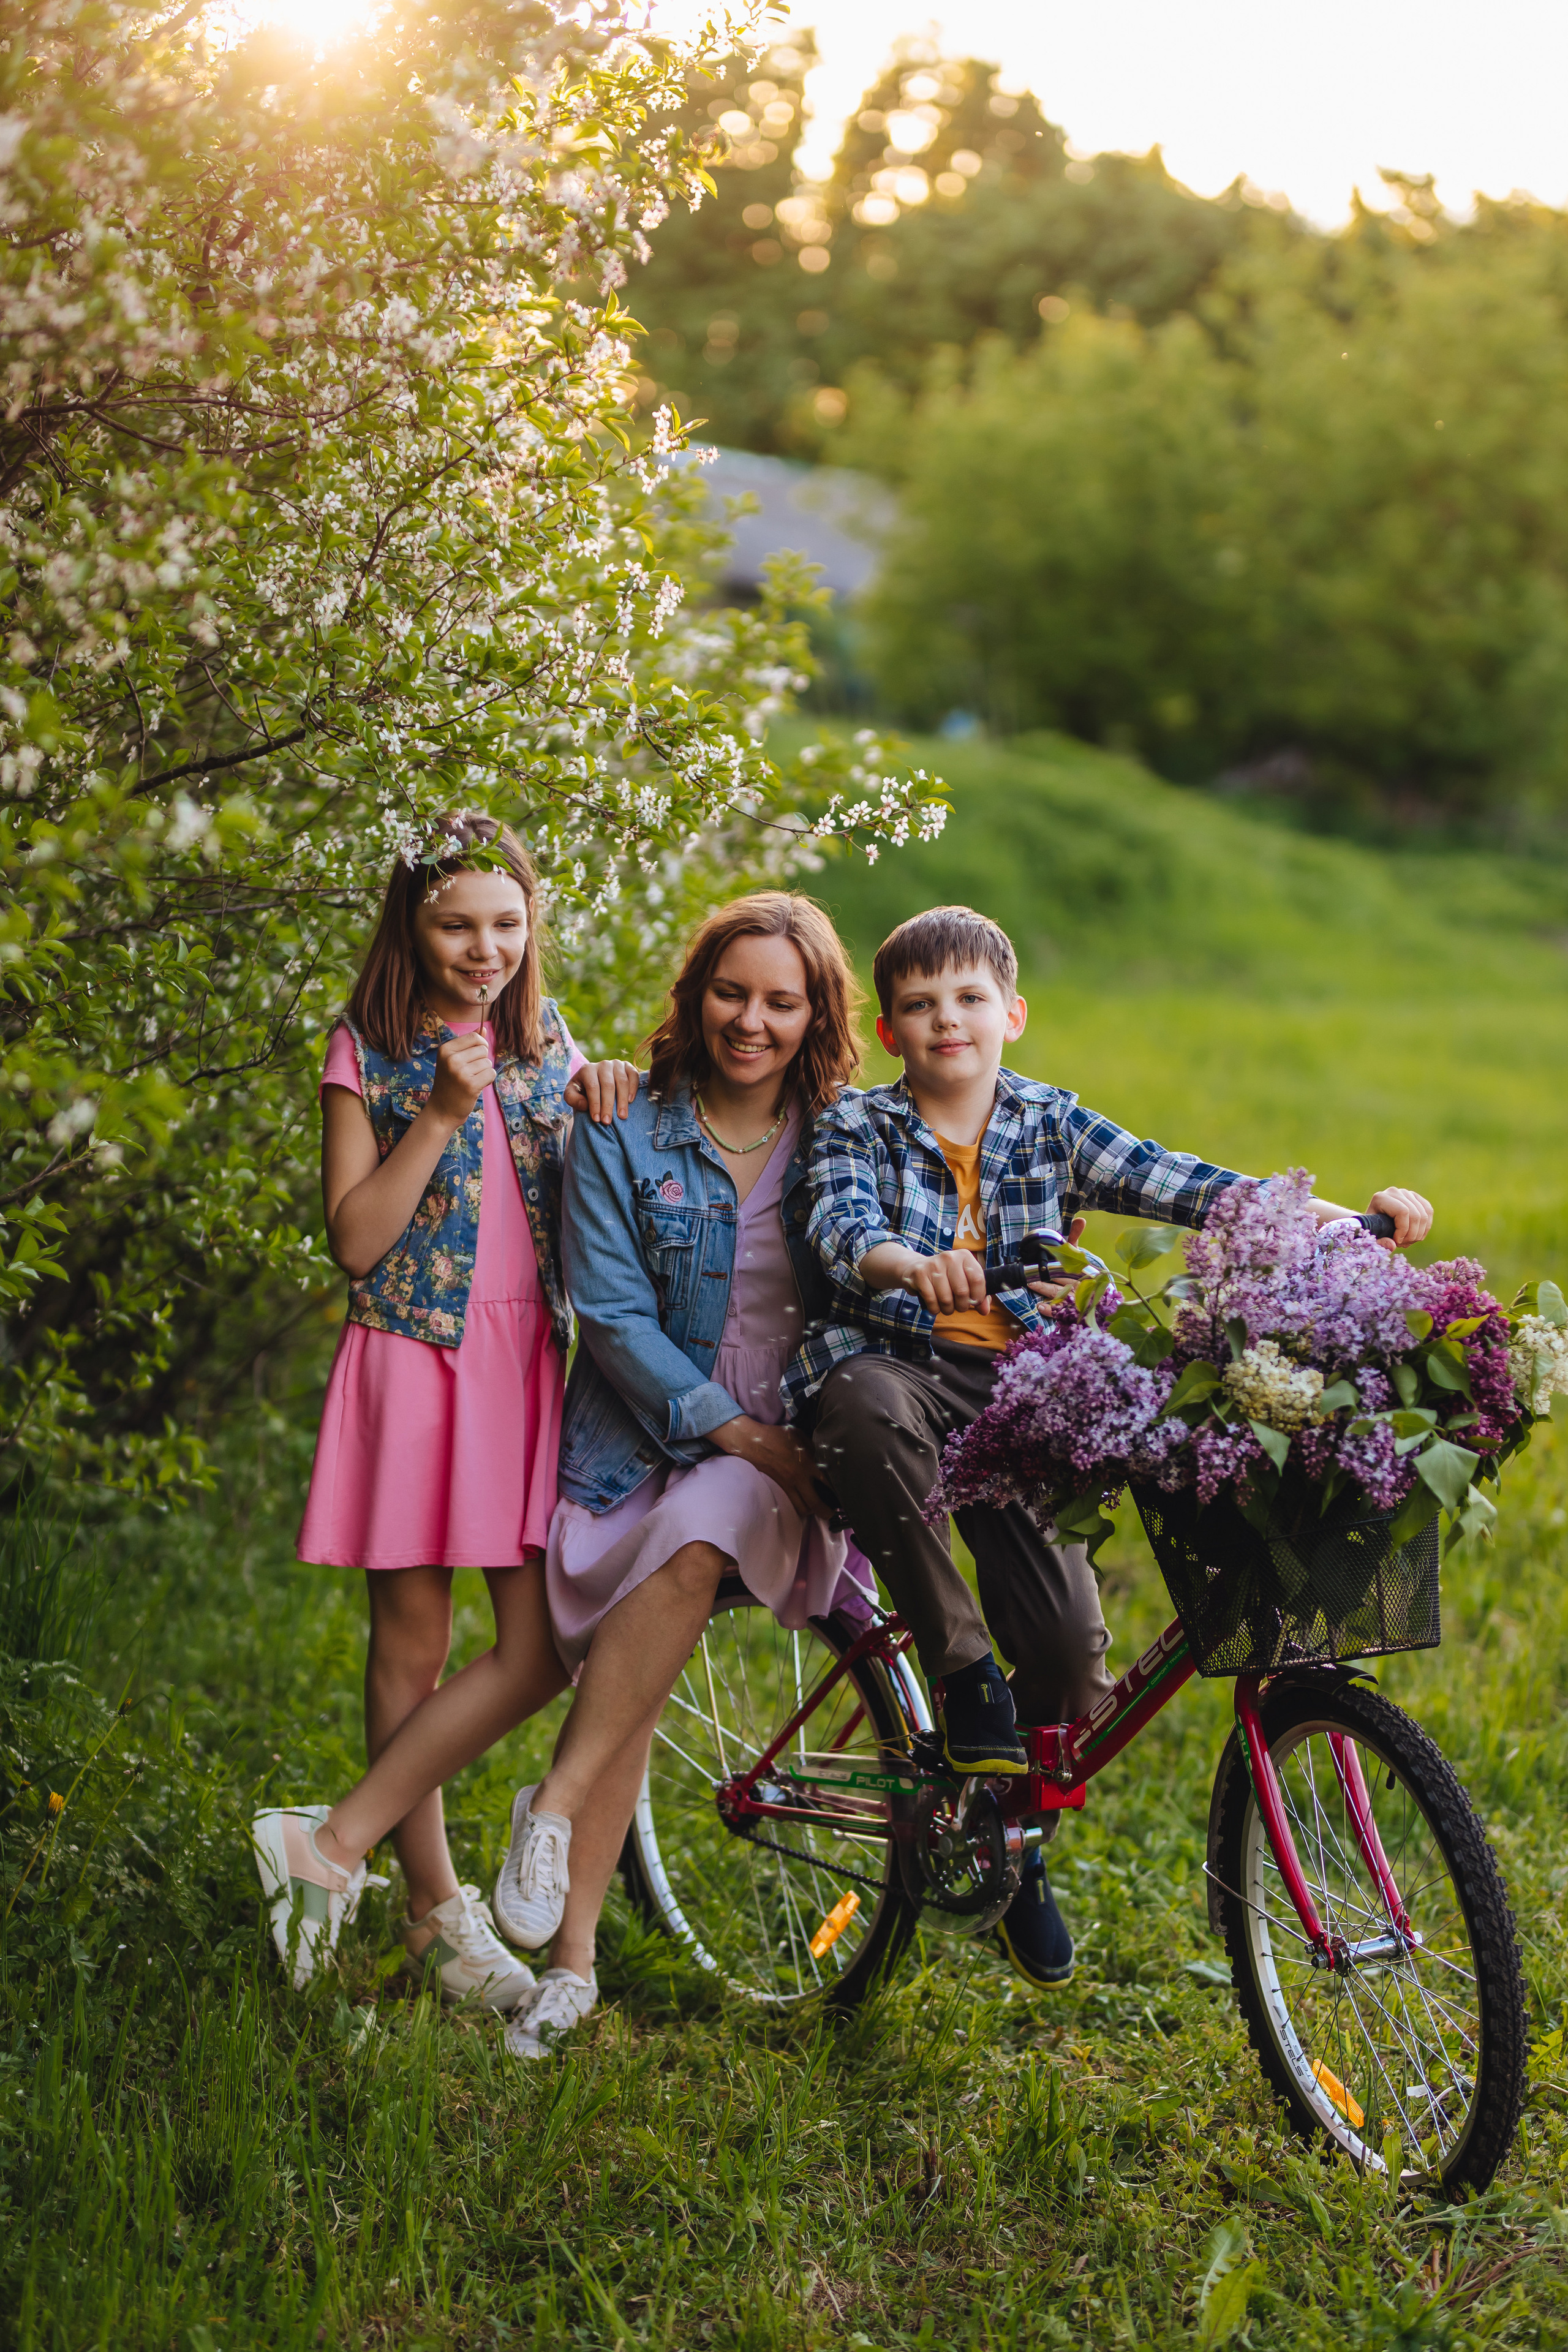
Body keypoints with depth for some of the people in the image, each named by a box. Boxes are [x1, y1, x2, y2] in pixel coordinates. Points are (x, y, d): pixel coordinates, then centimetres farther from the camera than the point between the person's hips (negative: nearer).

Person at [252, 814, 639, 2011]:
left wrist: (607, 1090, 1)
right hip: (414, 1360, -4)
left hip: (534, 1362, 4)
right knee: (412, 1641, 2)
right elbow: (355, 1239, -7)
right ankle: (438, 1910, 15)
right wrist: (442, 1114, -15)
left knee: (542, 1645, -6)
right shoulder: (369, 1051, 0)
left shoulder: (545, 1034, 13)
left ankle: (333, 1844, 2)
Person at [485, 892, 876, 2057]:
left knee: (692, 1546, -32)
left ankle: (553, 1806, -23)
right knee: (632, 1689, -16)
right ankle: (575, 1957, -8)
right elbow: (613, 1315, -4)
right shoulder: (623, 1139, 1)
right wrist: (726, 1425, -15)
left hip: (788, 1447, 0)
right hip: (649, 1438, 0)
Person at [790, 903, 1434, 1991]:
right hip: (893, 1358, -2)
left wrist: (1335, 1213, -15)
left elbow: (1179, 1183, -1)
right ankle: (964, 1676, -24)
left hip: (1013, 1394, 2)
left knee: (1070, 1647, -12)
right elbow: (844, 1228, -16)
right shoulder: (859, 1127, 4)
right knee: (867, 1408, -40)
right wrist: (911, 1265, -40)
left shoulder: (1050, 1125, 10)